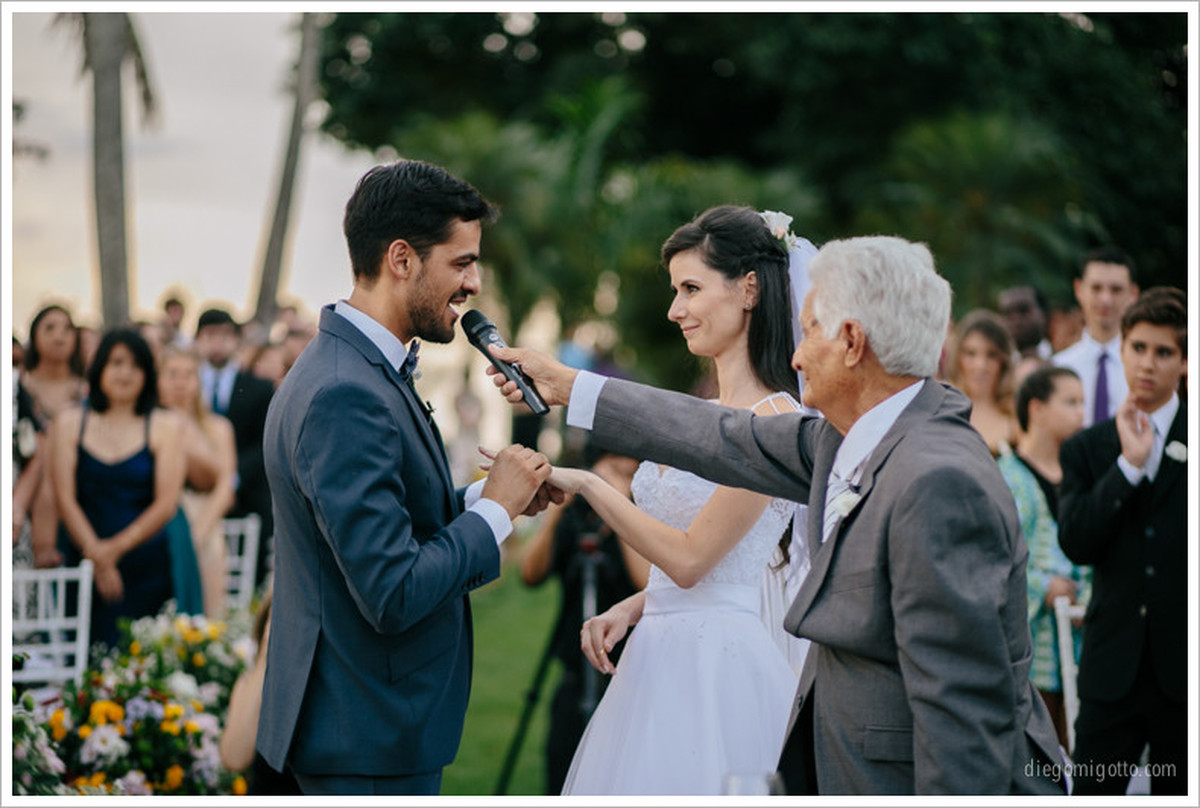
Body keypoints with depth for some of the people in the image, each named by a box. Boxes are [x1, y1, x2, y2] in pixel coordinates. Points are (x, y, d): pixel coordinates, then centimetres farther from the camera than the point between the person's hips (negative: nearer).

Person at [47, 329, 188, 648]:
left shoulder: (166, 426, 6)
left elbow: (166, 503, -2)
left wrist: (116, 547, -12)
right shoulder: (69, 423, 10)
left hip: (146, 565, -1)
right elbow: (65, 497, 1)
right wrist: (94, 551, -13)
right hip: (82, 562, 1)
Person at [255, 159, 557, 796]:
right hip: (371, 738, -10)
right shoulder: (346, 397, -23)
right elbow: (393, 594, -26)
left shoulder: (353, 368, 9)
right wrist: (495, 510, -14)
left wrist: (482, 498, 3)